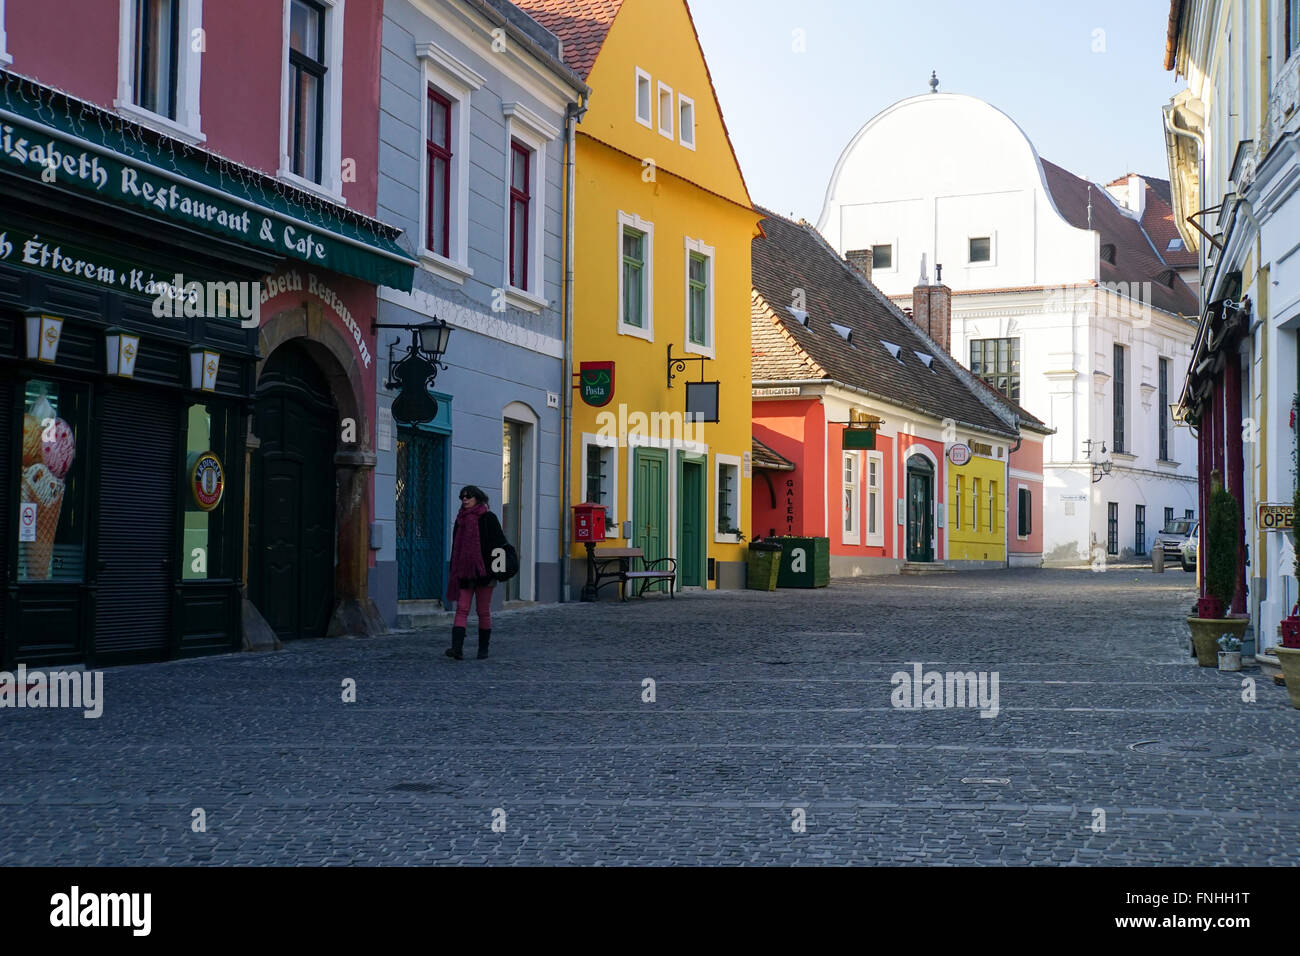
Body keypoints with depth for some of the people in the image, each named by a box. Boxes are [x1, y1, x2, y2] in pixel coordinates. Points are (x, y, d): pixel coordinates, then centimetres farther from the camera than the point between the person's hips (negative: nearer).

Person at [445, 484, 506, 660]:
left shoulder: (488, 518, -3)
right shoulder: (461, 519, 13)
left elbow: (499, 545, -7)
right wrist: (453, 574, 16)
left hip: (483, 572, -4)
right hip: (463, 573, 4)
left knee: (483, 612, 4)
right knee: (461, 609, -7)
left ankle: (483, 648, 14)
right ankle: (457, 648, -17)